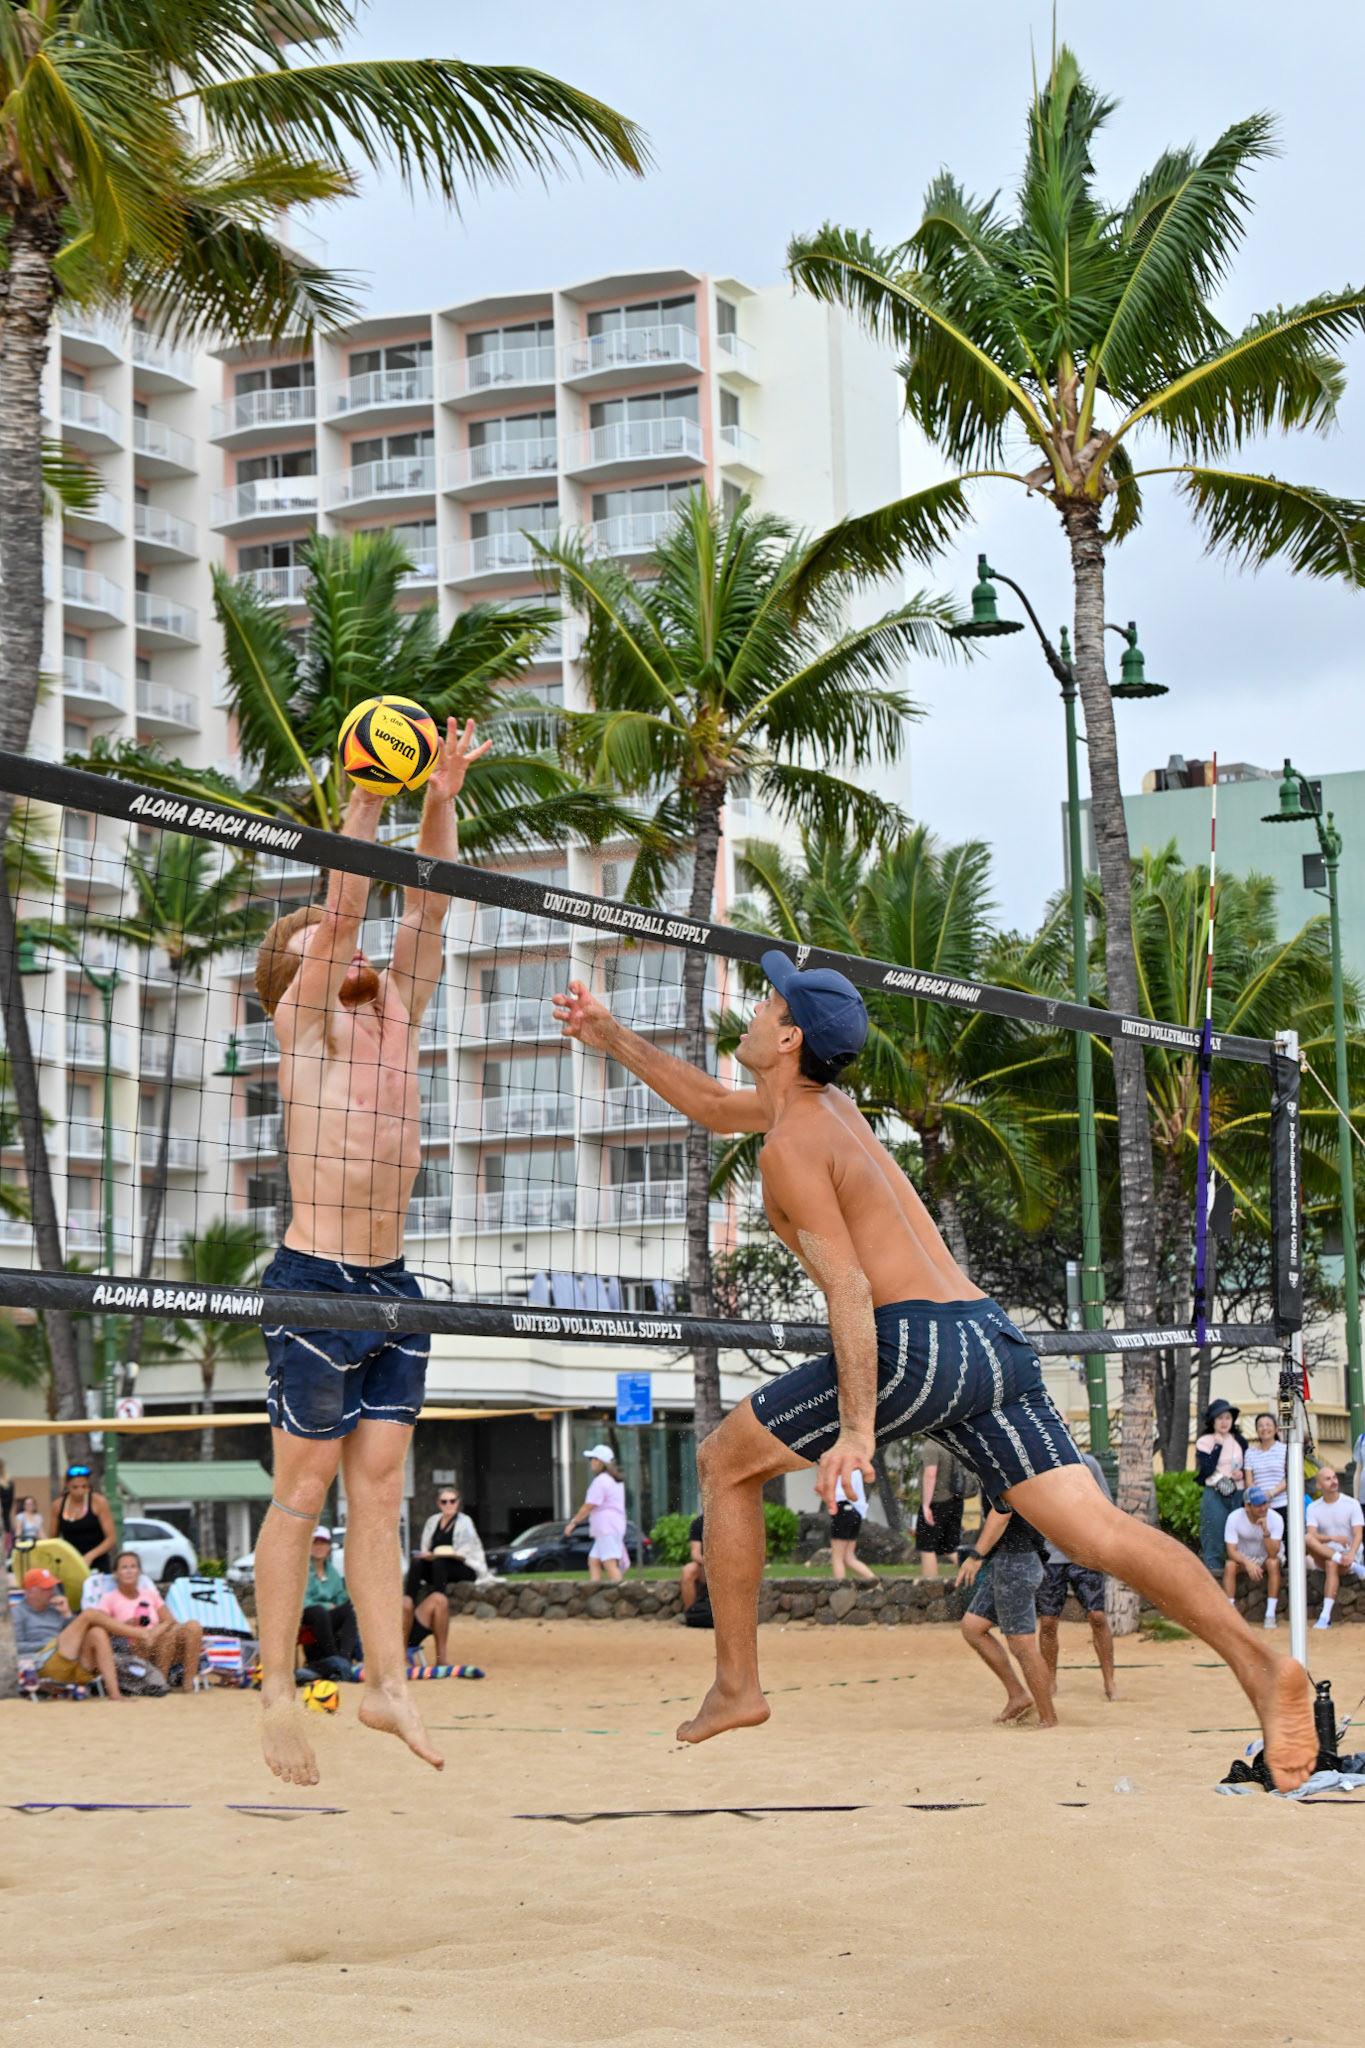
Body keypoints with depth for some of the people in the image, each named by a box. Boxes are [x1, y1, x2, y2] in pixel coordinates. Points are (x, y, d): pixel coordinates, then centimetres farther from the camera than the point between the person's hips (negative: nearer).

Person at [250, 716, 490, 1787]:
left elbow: (427, 906, 9)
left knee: (381, 1486, 4)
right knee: (305, 1489, -4)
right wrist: (367, 799, -19)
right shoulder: (306, 1021, -2)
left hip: (392, 1286, 6)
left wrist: (442, 799, -1)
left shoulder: (397, 1017, 14)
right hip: (316, 1282, -6)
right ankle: (278, 1688, 0)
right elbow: (343, 909, -14)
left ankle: (388, 1680, 3)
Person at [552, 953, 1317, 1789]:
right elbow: (715, 1106, 43)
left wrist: (856, 1430, -20)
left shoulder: (789, 1148, -3)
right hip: (997, 1340, 8)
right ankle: (1261, 1664, -25)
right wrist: (612, 1037, 42)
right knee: (1096, 1527, -5)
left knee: (725, 1462, 13)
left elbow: (848, 1285, -14)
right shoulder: (827, 1102, 24)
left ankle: (737, 1686, 15)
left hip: (915, 1343, -8)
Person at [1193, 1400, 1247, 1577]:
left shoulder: (1239, 1441, 13)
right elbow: (1207, 1470, -10)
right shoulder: (1204, 1442, 0)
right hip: (1214, 1494, -4)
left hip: (1237, 1494, 4)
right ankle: (1213, 1565, -5)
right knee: (1214, 1530, -10)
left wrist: (1242, 1473, -1)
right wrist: (1218, 1445, -12)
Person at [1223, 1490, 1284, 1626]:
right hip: (1242, 1557, 0)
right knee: (1230, 1566, -31)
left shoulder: (1275, 1519, -19)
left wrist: (1265, 1530, -41)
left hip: (1265, 1558, 0)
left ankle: (1270, 1615, -32)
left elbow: (1273, 1554, -27)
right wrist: (1248, 1563, -40)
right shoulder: (1234, 1518, -19)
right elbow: (1231, 1551, -21)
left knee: (1273, 1563, -34)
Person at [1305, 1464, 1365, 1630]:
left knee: (1332, 1564, -37)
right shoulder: (1313, 1508, 6)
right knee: (1306, 1538, -28)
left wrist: (1351, 1554, -29)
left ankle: (1325, 1616, -41)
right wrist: (1333, 1538, -27)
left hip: (1348, 1553, -2)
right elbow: (1312, 1535, -8)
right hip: (1323, 1554, 2)